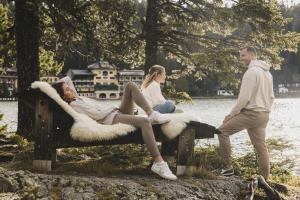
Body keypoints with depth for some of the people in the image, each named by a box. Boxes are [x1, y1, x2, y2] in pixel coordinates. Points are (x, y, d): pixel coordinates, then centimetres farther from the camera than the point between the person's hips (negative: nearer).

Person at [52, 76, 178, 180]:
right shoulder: (72, 105, -10)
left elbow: (67, 79, 32)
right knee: (145, 121, -35)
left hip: (117, 112, 10)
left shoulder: (75, 98, 19)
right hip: (111, 119, -10)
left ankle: (151, 113, -16)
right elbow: (98, 115, -18)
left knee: (130, 86, -2)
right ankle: (158, 163, -41)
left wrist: (56, 86, 16)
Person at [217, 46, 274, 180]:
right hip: (263, 115, 9)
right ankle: (264, 178, 10)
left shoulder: (251, 71, -13)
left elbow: (244, 97, -17)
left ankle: (227, 167, -2)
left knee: (223, 131, 0)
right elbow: (271, 97, 21)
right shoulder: (267, 72, 16)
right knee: (261, 147, 10)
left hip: (250, 113, -9)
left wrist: (232, 114, -9)